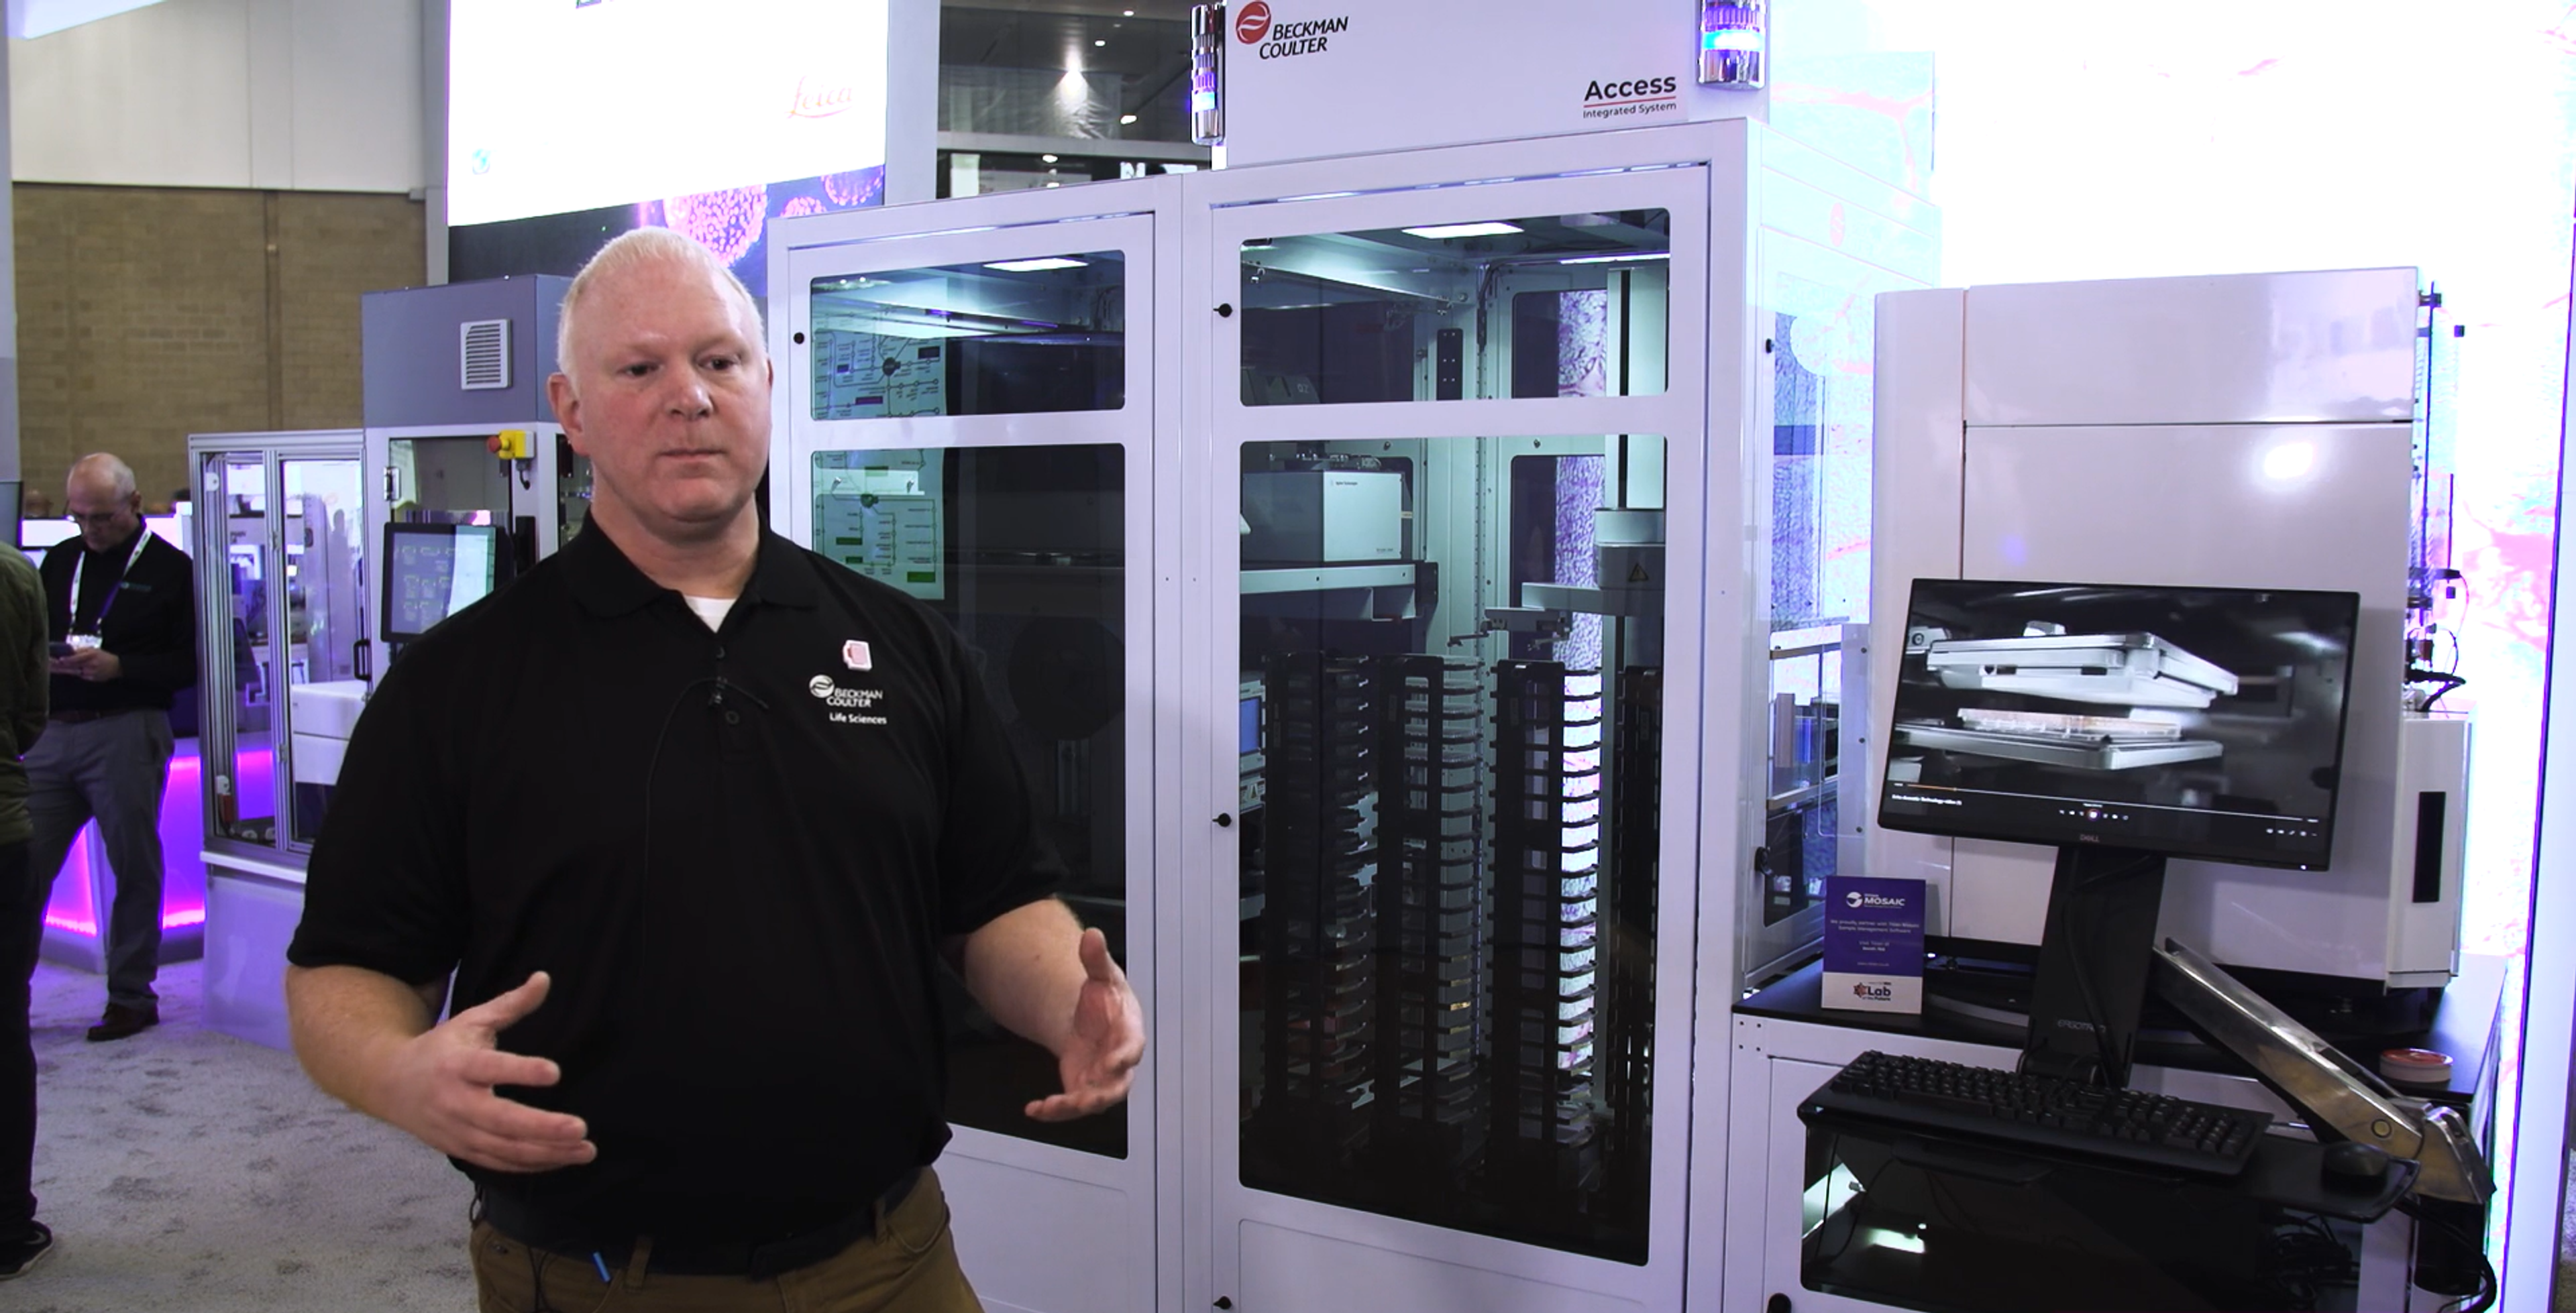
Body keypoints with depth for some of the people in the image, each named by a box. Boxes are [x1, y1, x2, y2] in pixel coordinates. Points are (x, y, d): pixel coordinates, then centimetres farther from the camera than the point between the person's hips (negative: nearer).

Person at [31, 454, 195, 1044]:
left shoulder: (170, 569, 0)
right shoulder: (61, 560, 15)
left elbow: (189, 664, -5)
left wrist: (118, 667, -16)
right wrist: (46, 659, -3)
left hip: (127, 734, -4)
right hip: (54, 730, 5)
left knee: (134, 867, 3)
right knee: (25, 863, 3)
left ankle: (131, 995, 14)